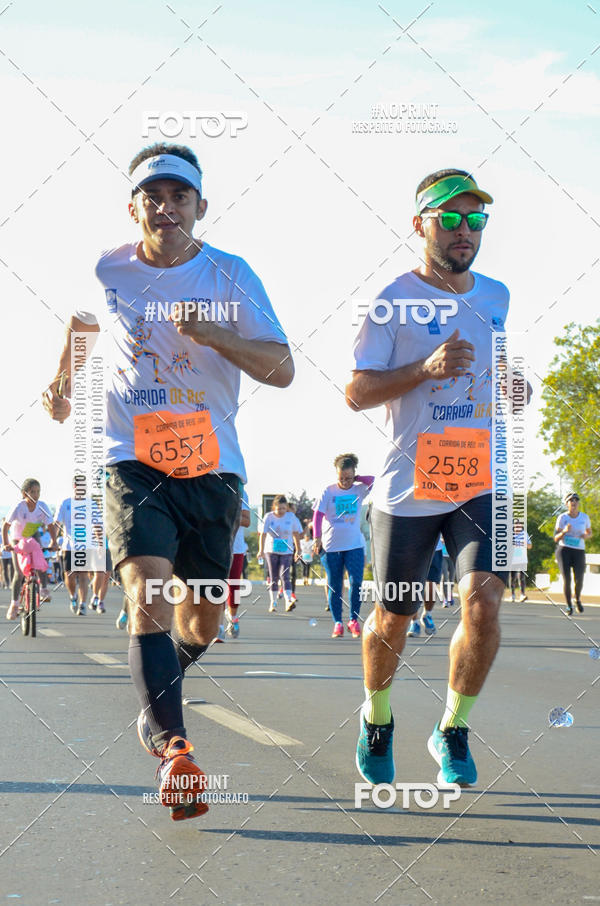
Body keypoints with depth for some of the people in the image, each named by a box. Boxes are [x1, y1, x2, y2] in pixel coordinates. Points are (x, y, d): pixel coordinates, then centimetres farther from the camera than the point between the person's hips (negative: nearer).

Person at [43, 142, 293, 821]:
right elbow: (82, 321, 26)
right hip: (132, 463, -1)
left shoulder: (230, 276, -3)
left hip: (212, 468, 1)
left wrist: (214, 334, -24)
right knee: (147, 597, -23)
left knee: (202, 623, 11)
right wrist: (61, 381, 12)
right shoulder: (108, 272, 2)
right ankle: (172, 747, -23)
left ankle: (154, 706, 41)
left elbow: (281, 370, -10)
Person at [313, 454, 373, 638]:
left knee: (356, 582, -12)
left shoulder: (359, 489, 5)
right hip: (331, 546, 0)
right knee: (334, 586, 3)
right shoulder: (328, 491, 1)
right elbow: (318, 515, 0)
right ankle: (337, 623, 11)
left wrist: (356, 478, -3)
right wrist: (317, 538, -8)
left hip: (355, 545, 0)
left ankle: (353, 620, 2)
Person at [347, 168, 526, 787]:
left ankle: (452, 731, 4)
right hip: (409, 487, -3)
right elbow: (357, 392, -8)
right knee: (391, 620, 8)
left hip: (482, 483, 3)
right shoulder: (395, 301, -4)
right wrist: (426, 368, -22)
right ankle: (377, 718, 36)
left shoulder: (497, 297, 12)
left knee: (483, 599, -16)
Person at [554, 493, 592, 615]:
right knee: (566, 579, -13)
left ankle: (577, 599, 20)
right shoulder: (562, 518, -2)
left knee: (579, 580, -12)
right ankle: (568, 605, 8)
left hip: (579, 551, 1)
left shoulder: (584, 517, 4)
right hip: (564, 550, -1)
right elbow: (556, 539, 0)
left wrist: (586, 535, -5)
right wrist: (564, 531, -20)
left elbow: (590, 533, 19)